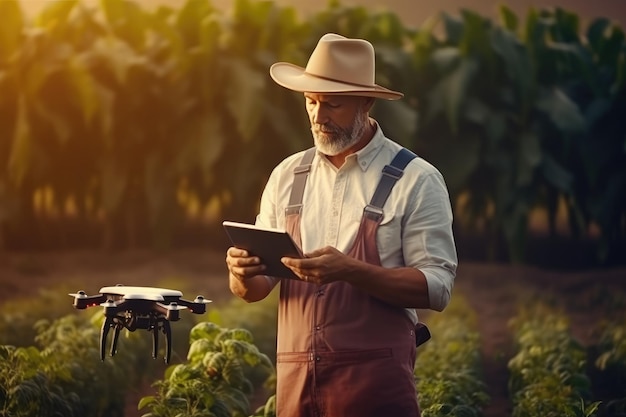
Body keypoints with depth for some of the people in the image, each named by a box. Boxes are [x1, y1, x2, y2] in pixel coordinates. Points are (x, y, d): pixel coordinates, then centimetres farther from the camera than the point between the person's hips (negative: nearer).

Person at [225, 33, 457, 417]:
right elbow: (254, 289, 10)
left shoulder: (415, 181, -4)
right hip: (296, 379, 4)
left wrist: (349, 270, -22)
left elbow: (437, 287, -10)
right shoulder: (287, 177, 9)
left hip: (376, 381, -4)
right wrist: (244, 273, -13)